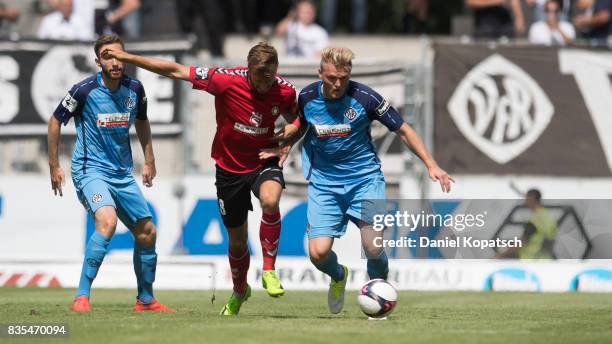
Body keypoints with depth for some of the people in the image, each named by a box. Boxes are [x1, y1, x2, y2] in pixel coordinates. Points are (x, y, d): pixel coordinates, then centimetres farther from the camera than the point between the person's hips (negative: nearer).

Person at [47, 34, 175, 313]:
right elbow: (55, 122, 0)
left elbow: (141, 123, 21)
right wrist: (54, 166, 2)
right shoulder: (84, 90, -13)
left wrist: (149, 161, 18)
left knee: (147, 233, 9)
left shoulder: (134, 89, 1)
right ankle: (81, 298, -31)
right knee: (107, 220, -31)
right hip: (90, 171, -6)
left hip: (122, 174, 6)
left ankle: (145, 300, 28)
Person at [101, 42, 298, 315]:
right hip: (229, 167, 0)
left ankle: (269, 271, -17)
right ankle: (239, 291, 41)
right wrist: (128, 58, -12)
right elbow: (175, 71, -14)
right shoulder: (226, 80, -21)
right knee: (237, 240, 10)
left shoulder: (284, 91, -14)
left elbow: (295, 121, 10)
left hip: (263, 160, 0)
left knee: (270, 200, -34)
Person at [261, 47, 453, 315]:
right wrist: (283, 144, -2)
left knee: (373, 248, -17)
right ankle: (338, 277, 25)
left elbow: (403, 131, -4)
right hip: (324, 182, 2)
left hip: (365, 178, -2)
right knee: (318, 252, -12)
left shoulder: (364, 97, -14)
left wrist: (431, 165, -10)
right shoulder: (307, 98, -6)